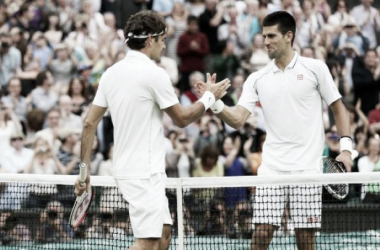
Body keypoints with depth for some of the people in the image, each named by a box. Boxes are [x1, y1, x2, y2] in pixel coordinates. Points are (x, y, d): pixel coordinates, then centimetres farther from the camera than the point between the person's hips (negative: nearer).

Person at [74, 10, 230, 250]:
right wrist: (209, 97, 11)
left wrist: (85, 168, 12)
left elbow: (90, 123, 8)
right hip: (144, 173, -9)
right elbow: (182, 119, -4)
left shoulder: (111, 73, 8)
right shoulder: (154, 74, -13)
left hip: (127, 168, 9)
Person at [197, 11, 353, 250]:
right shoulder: (257, 79, 9)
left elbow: (338, 107, 6)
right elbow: (238, 120, 1)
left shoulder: (315, 68, 2)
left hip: (307, 167, -2)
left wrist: (346, 148, -4)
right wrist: (216, 103, -18)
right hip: (272, 168, 2)